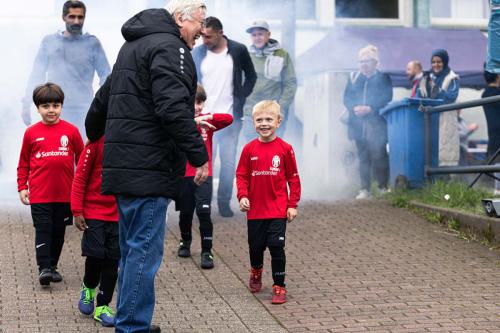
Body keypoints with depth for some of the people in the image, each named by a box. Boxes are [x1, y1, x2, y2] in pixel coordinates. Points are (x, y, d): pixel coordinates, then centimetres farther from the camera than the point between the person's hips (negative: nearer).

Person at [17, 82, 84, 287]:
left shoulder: (71, 131, -1)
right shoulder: (31, 133, 0)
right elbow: (23, 163, 8)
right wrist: (22, 187, 3)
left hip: (65, 194, 1)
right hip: (39, 194, -1)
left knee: (59, 231, 11)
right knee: (43, 230, -4)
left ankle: (53, 265, 24)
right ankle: (44, 268, -3)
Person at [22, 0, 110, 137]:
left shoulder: (92, 43, 3)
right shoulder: (49, 41, 10)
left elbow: (105, 76, 3)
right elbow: (37, 75, 13)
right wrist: (26, 105, 6)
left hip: (81, 110, -2)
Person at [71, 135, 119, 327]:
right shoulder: (96, 143, -9)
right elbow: (80, 178, -6)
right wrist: (77, 212, -9)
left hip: (119, 215, 3)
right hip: (94, 213, -3)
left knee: (112, 261, 2)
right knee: (95, 256, -4)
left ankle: (103, 307, 13)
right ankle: (88, 288, 26)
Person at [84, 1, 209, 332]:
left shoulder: (134, 46, 22)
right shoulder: (170, 47, -10)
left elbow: (103, 98, 32)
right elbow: (174, 109, -22)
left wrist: (95, 136, 46)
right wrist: (199, 155, -18)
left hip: (125, 165, 10)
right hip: (150, 168, -10)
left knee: (132, 249, 16)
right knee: (144, 251, -6)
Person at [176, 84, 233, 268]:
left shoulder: (207, 121, 2)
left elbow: (229, 119, -12)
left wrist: (207, 117, -23)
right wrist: (193, 121, -34)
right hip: (184, 175, 1)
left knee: (204, 212, -10)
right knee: (185, 212, 14)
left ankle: (206, 252, -4)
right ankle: (185, 243, 38)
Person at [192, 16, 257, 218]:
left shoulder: (238, 50, -2)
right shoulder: (197, 53, -1)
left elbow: (251, 76, 11)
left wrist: (241, 98, 1)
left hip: (231, 117, 0)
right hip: (205, 118, 0)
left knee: (228, 161, 4)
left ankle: (224, 202, 15)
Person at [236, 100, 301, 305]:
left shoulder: (284, 149, -5)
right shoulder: (249, 149, -1)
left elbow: (293, 178, 0)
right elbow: (241, 175, 3)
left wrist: (293, 205, -2)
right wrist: (242, 196, -12)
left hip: (278, 210, -2)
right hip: (255, 209, 2)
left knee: (276, 247, -7)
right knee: (255, 247, 14)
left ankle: (279, 286, 4)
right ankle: (256, 273, 43)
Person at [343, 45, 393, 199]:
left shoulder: (383, 78, 4)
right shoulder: (353, 78, 15)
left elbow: (386, 99, -5)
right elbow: (347, 98, 10)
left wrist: (370, 108, -17)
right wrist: (355, 107, -11)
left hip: (376, 124, -3)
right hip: (358, 124, 3)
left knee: (378, 156, -7)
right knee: (363, 157, 4)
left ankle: (383, 187, 6)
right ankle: (365, 189, 5)